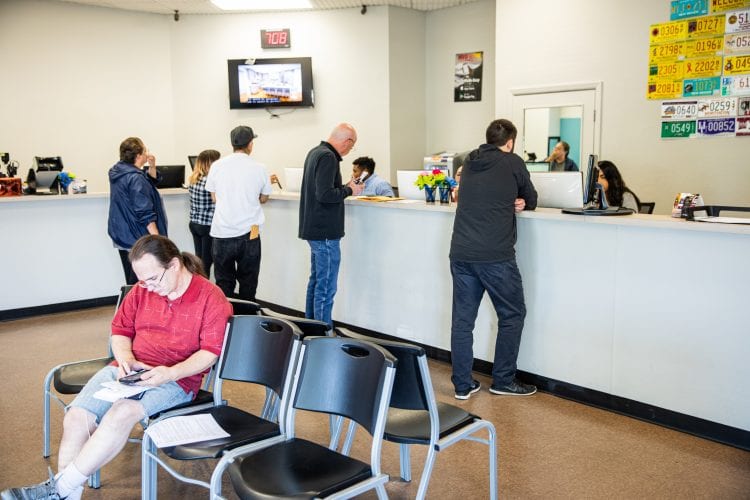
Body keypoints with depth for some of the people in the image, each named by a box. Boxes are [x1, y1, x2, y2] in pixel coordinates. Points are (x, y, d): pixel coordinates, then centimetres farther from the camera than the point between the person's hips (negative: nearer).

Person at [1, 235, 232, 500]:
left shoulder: (212, 298, -9)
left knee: (122, 413, -31)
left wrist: (171, 373, -25)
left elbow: (210, 352, -12)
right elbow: (120, 330, 16)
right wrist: (125, 358, -6)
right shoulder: (142, 290, 7)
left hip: (178, 378, -6)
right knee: (76, 417, -17)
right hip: (130, 370, 6)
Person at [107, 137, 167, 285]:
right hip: (137, 239, -9)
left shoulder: (118, 172, 8)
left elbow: (151, 182, 19)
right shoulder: (135, 179, -21)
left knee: (131, 281, 18)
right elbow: (145, 213, -23)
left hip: (122, 235, 9)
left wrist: (152, 166, 2)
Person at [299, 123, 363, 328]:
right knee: (326, 288, -5)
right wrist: (349, 190, -12)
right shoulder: (328, 157, -19)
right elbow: (325, 194, -26)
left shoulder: (315, 152, 13)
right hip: (325, 232, -11)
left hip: (313, 229, 11)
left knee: (316, 281, 19)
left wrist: (345, 187, 11)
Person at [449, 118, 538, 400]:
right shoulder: (512, 162, 1)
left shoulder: (469, 163, 15)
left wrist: (511, 203, 12)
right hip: (495, 256, -5)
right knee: (512, 315, 11)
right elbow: (531, 201, 12)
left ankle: (462, 385, 14)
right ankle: (503, 381, 17)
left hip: (460, 253, 5)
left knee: (462, 318, 9)